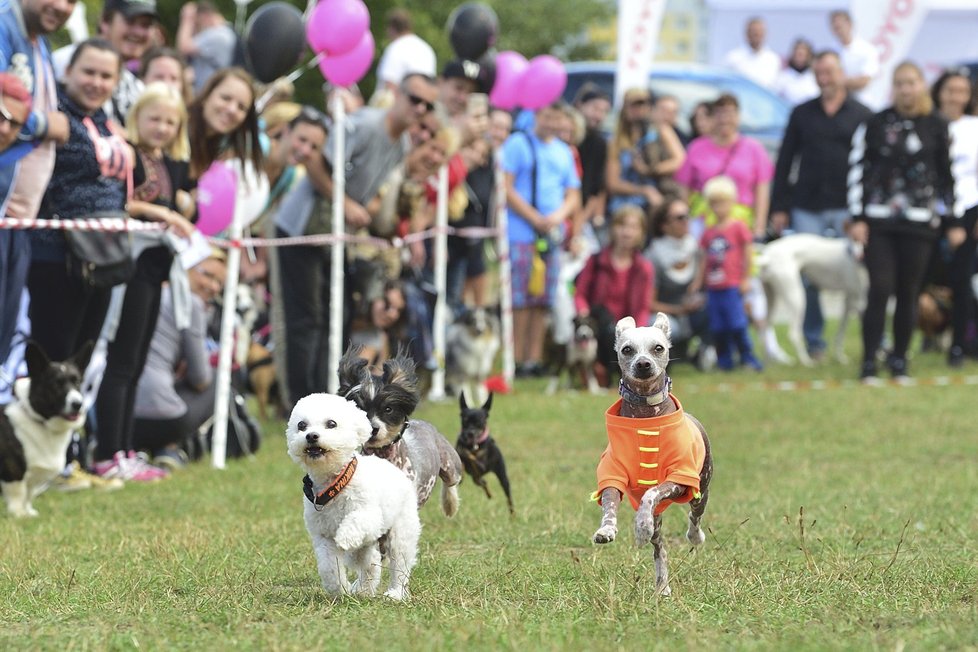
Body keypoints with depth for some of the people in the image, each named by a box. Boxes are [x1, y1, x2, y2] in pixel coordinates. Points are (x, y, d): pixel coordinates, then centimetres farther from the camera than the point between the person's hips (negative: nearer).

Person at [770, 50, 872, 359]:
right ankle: (813, 340, 8)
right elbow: (784, 162, 11)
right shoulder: (802, 114, 12)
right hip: (807, 208, 2)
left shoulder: (862, 116, 6)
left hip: (846, 207, -2)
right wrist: (779, 207, 5)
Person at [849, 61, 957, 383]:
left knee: (908, 293, 3)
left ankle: (899, 359, 14)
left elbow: (947, 175, 11)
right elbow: (857, 169, 2)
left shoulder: (936, 126, 6)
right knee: (880, 290, -9)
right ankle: (869, 362, -4)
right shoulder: (875, 124, 2)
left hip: (920, 223, 1)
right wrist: (858, 218, -4)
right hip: (879, 222, -1)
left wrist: (953, 222, 9)